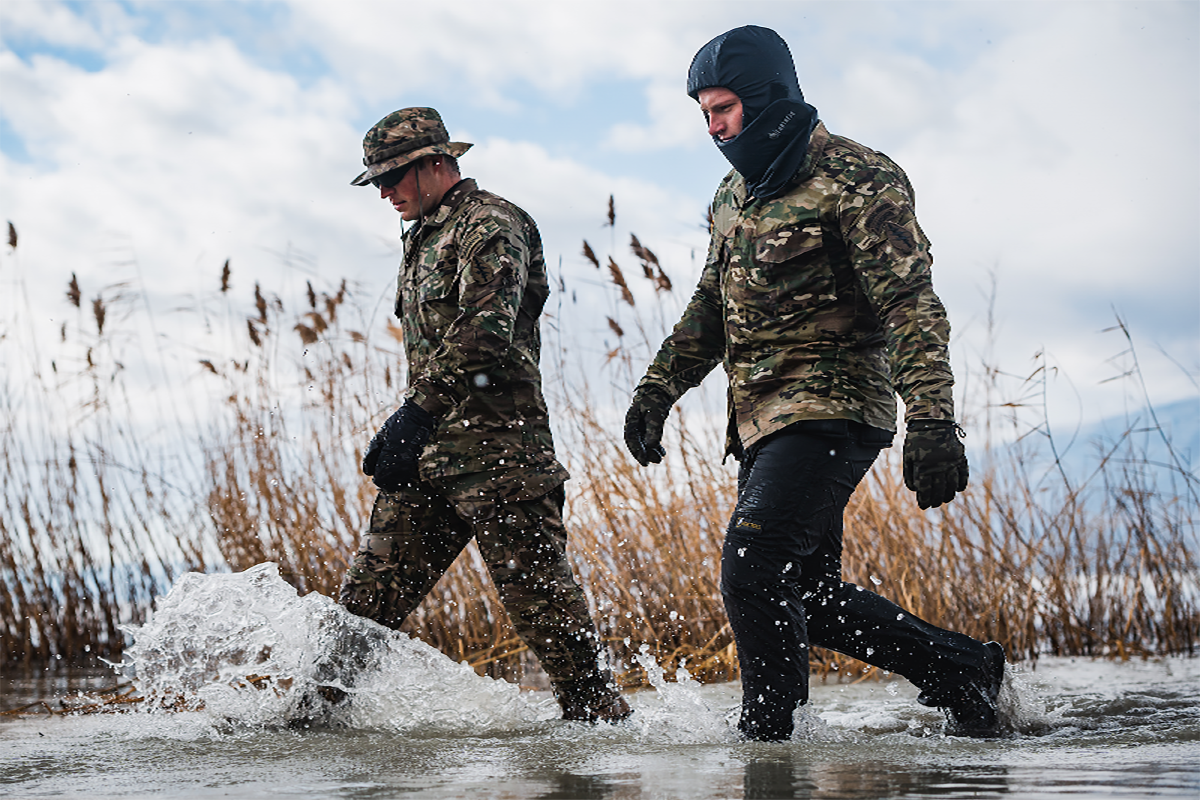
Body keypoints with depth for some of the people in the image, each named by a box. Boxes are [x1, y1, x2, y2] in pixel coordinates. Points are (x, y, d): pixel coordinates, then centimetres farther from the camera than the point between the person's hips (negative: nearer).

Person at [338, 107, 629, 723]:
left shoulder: (490, 226, -8)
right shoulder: (424, 237, 21)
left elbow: (483, 332, -22)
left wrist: (415, 413, -28)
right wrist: (410, 427, 21)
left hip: (496, 452, -8)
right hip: (428, 458, 8)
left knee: (538, 596, -5)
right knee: (369, 593, 4)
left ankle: (598, 716, 4)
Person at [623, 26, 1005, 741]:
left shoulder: (856, 179, -10)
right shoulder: (736, 194, 16)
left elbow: (910, 306, -18)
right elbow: (710, 308, 27)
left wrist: (932, 422, -27)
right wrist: (658, 389, 16)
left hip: (831, 412, -9)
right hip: (763, 419, 9)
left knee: (753, 566, -19)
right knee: (808, 593, 10)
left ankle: (766, 736, -9)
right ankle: (961, 669, 23)